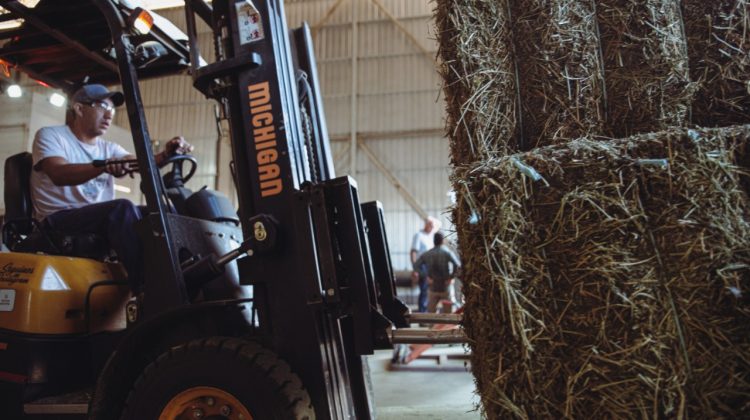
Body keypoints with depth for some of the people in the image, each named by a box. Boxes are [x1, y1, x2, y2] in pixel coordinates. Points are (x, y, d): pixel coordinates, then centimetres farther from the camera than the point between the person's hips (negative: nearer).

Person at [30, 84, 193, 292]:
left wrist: (166, 154, -24)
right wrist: (105, 166, -37)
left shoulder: (108, 148, 19)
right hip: (60, 221, -6)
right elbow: (59, 174, -18)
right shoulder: (50, 135, 3)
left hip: (103, 219, 6)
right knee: (123, 208, -33)